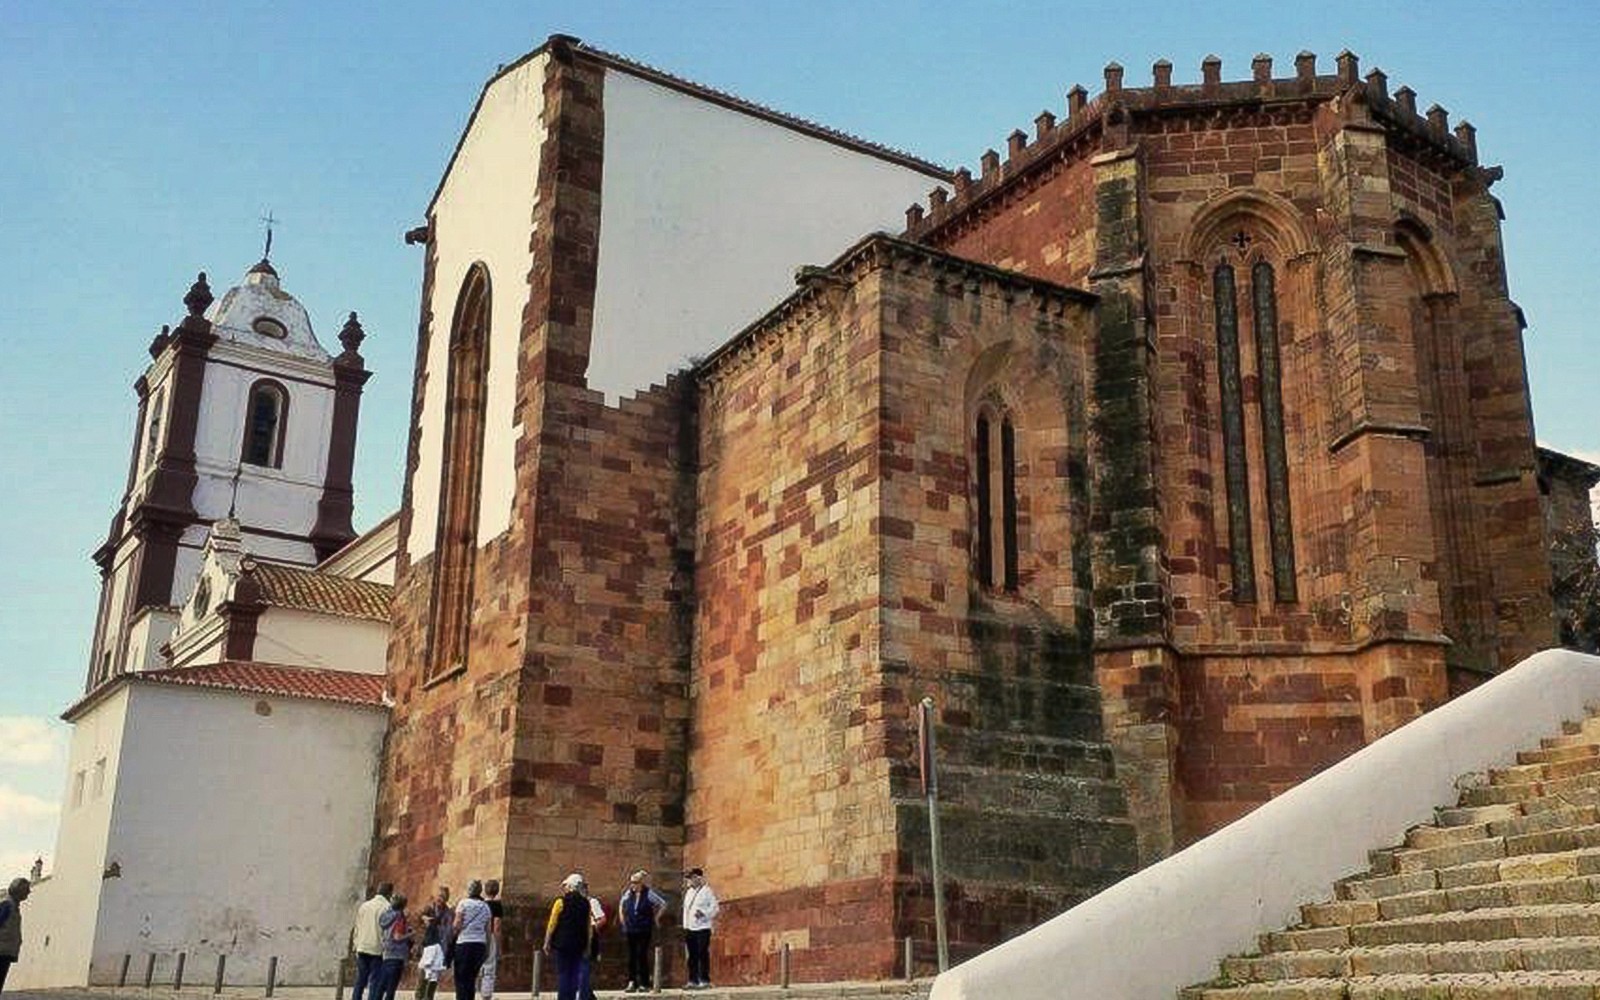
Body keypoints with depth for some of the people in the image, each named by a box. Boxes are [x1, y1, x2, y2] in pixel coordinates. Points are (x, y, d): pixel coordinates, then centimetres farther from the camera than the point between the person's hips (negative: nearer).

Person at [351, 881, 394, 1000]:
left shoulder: (363, 906, 10)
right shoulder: (387, 908, -7)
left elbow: (356, 928, 11)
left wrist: (356, 946, 16)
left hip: (362, 949, 5)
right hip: (377, 950, -5)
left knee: (360, 982, 11)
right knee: (375, 984, -1)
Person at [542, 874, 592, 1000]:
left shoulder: (561, 902, -8)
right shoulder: (585, 903, 4)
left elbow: (552, 924, -6)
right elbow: (589, 927, 8)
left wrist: (547, 943, 2)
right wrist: (587, 946, 14)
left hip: (562, 943, -4)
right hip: (579, 945, 4)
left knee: (562, 974, 1)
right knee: (575, 974, 9)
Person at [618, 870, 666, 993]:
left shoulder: (649, 894, -8)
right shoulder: (628, 893, 4)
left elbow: (663, 904, -1)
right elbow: (621, 905, 24)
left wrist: (656, 918, 0)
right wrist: (622, 918, 16)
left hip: (644, 931, -4)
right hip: (630, 930, 4)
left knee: (642, 955, -4)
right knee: (631, 956, 5)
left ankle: (644, 984, 4)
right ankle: (632, 983, 10)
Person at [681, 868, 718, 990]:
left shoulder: (707, 891, -3)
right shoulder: (689, 892, 18)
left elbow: (714, 908, -7)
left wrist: (703, 913, -24)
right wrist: (685, 927, 14)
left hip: (702, 928, -7)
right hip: (689, 928, 7)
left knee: (703, 955, -7)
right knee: (692, 956, 8)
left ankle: (704, 981, -4)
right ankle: (693, 981, 13)